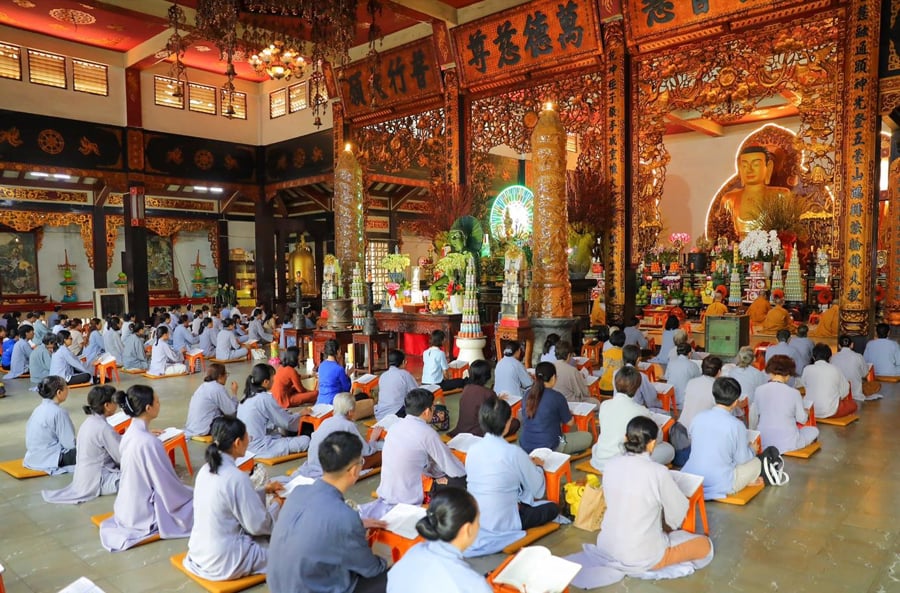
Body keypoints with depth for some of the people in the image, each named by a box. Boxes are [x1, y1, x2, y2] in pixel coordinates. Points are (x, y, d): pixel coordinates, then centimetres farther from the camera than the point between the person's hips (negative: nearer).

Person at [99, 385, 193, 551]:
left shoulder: (130, 432, -2)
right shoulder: (149, 442, -29)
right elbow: (168, 484, -20)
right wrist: (190, 494, -3)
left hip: (128, 507, 8)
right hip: (145, 515, -8)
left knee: (187, 494, 21)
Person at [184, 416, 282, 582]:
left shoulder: (205, 470, 0)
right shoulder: (236, 477, -26)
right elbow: (258, 525, -17)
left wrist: (264, 491, 15)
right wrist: (276, 505, 0)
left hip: (199, 552, 8)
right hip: (223, 562, -8)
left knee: (266, 535, 24)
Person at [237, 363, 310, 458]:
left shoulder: (247, 397, 8)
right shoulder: (265, 398, -16)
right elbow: (287, 422, -7)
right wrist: (301, 414, 11)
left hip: (246, 446, 9)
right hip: (259, 448, -9)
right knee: (305, 440, -8)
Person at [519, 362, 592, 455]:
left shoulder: (528, 394, 0)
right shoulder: (557, 397, -14)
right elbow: (570, 423, -1)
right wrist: (567, 413, 20)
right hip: (548, 447, -5)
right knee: (587, 436, 12)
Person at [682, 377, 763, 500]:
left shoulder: (698, 417, -2)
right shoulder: (736, 425, -16)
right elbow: (742, 459, -4)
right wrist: (753, 450, 19)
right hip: (720, 485, -4)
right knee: (756, 462, 20)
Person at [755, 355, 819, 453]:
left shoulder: (759, 390, -8)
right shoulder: (794, 393, -14)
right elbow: (802, 420, -1)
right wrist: (805, 413, 22)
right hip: (787, 443, -4)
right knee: (814, 430, 22)